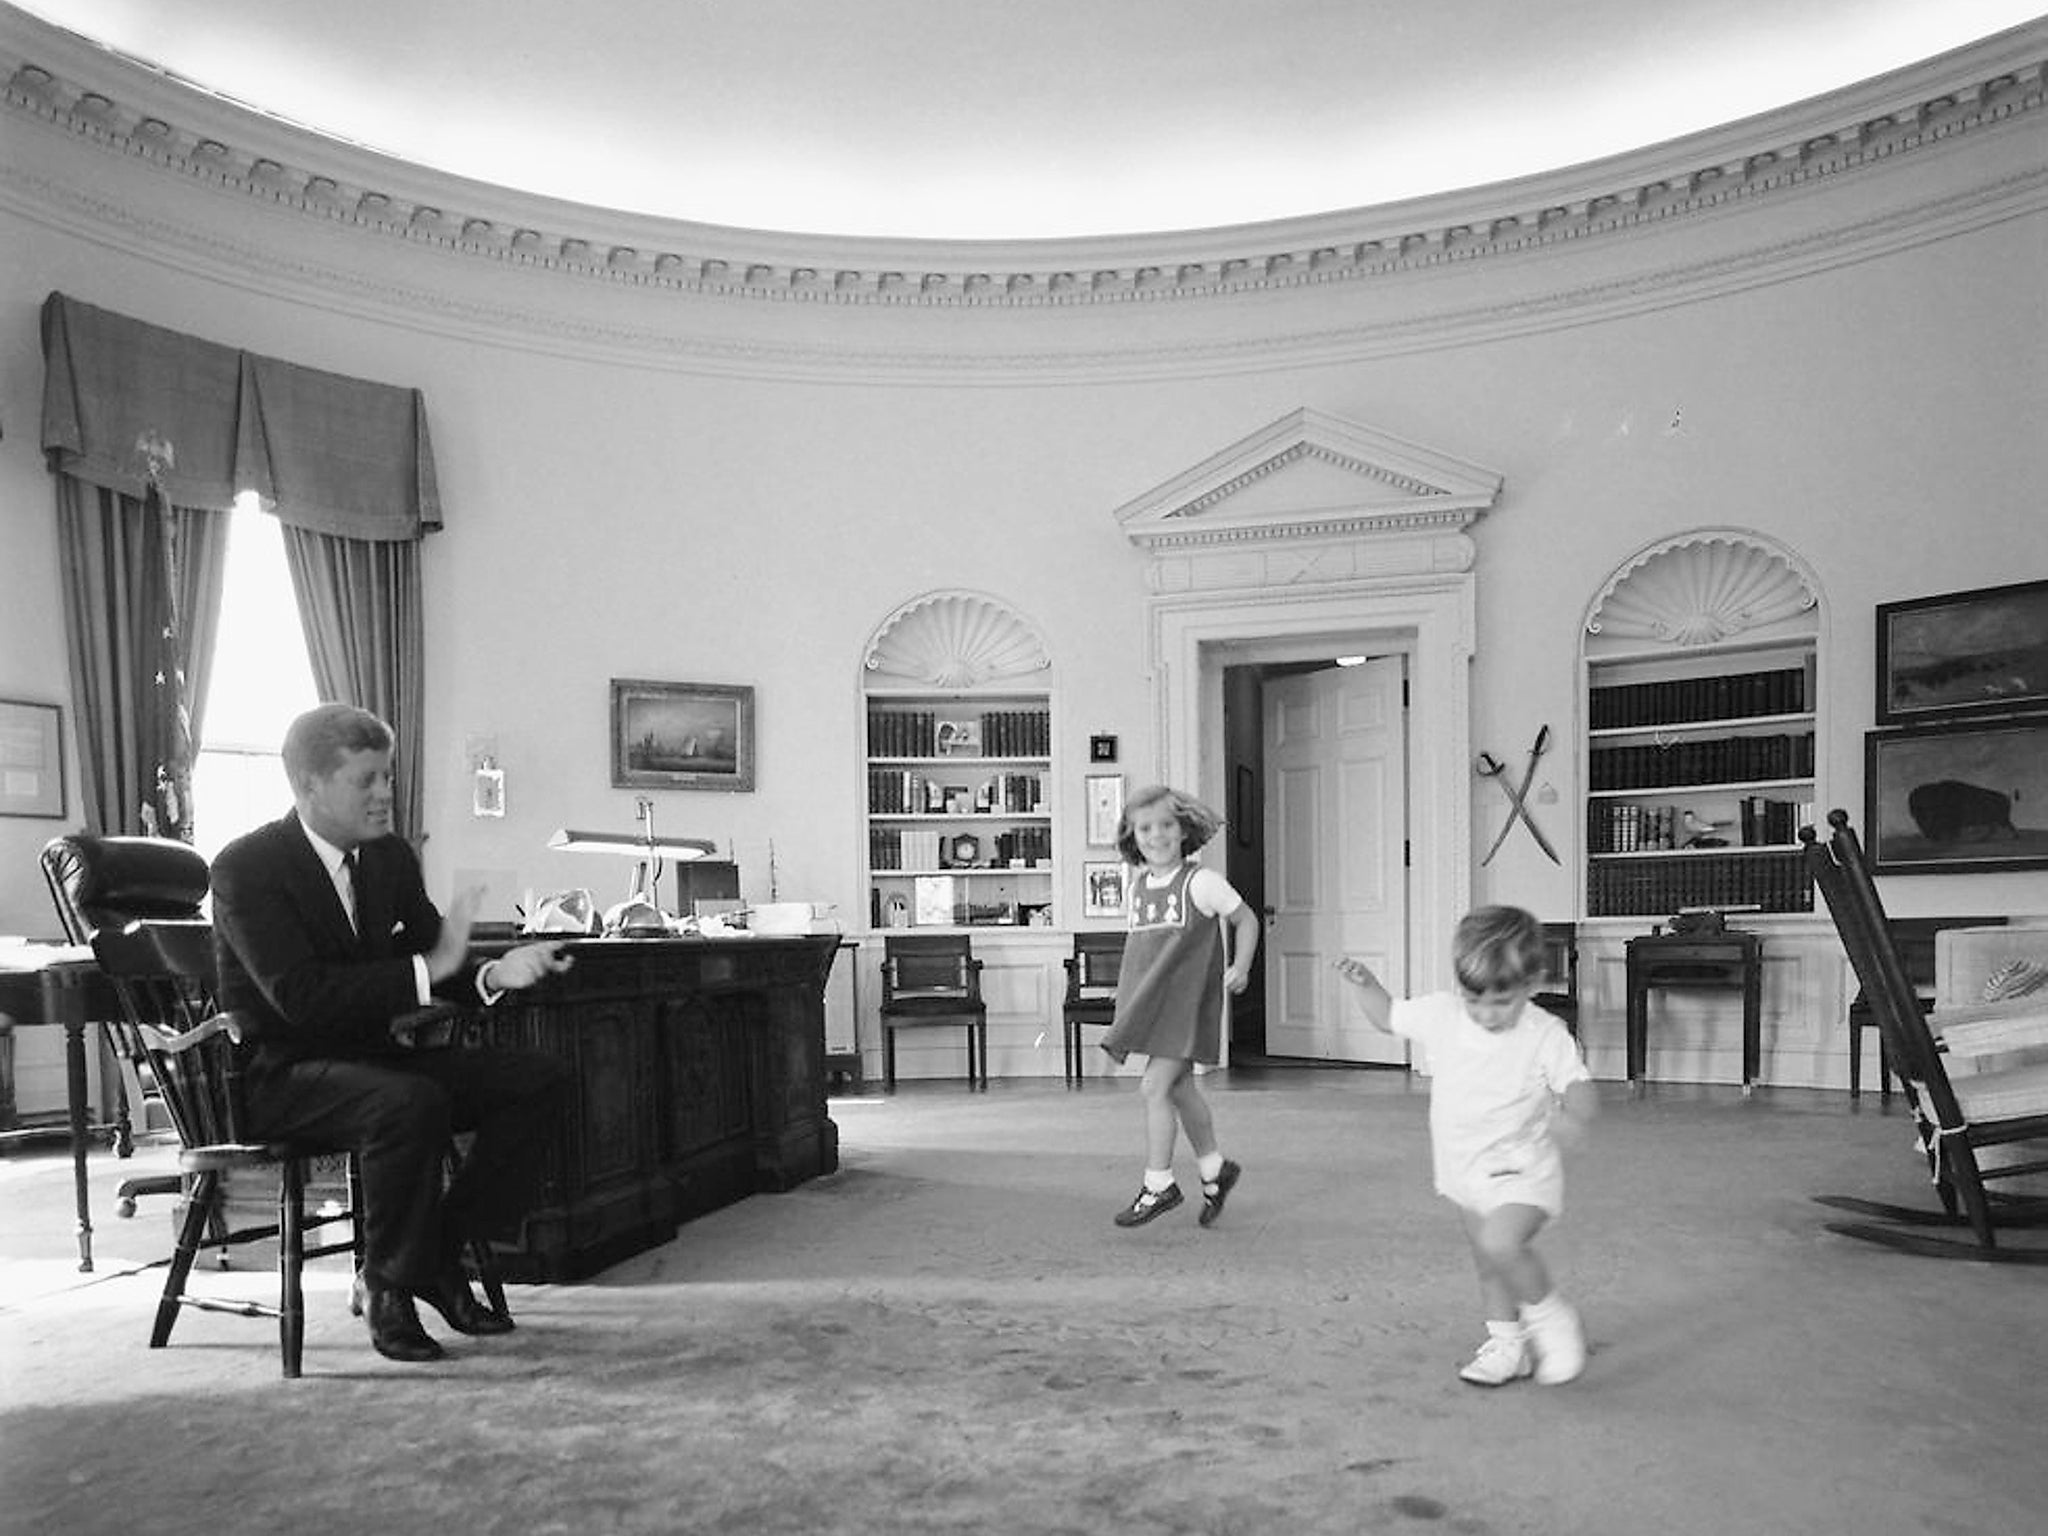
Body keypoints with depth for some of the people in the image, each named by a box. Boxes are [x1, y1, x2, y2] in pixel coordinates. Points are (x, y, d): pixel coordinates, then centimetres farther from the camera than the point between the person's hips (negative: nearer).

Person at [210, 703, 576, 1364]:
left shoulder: (391, 856, 8)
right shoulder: (247, 868, -14)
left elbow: (437, 969, 7)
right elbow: (301, 997, -25)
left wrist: (494, 972, -15)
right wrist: (427, 970, -29)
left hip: (376, 1053, 7)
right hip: (281, 1074, -7)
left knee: (540, 1078, -8)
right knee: (413, 1102, -36)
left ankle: (440, 1254, 2)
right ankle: (389, 1285, -12)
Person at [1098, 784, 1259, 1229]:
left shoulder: (1200, 883, -9)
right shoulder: (1138, 885, 9)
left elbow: (1245, 920, 2)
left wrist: (1240, 968, -11)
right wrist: (1129, 1002, 18)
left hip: (1186, 1001, -6)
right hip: (1151, 1005, 7)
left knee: (1154, 1088, -11)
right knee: (1181, 1090, 15)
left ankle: (1158, 1183, 2)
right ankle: (1214, 1170, 33)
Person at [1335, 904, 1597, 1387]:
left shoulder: (1547, 1036, -18)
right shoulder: (1441, 1014, -7)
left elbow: (1581, 1090, -20)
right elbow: (1388, 1016, 7)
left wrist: (1573, 1114, -42)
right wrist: (1365, 984, -11)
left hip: (1522, 1171, -5)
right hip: (1465, 1171, 5)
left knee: (1500, 1243, -28)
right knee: (1489, 1266, 17)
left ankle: (1549, 1315, -2)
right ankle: (1506, 1344, 38)